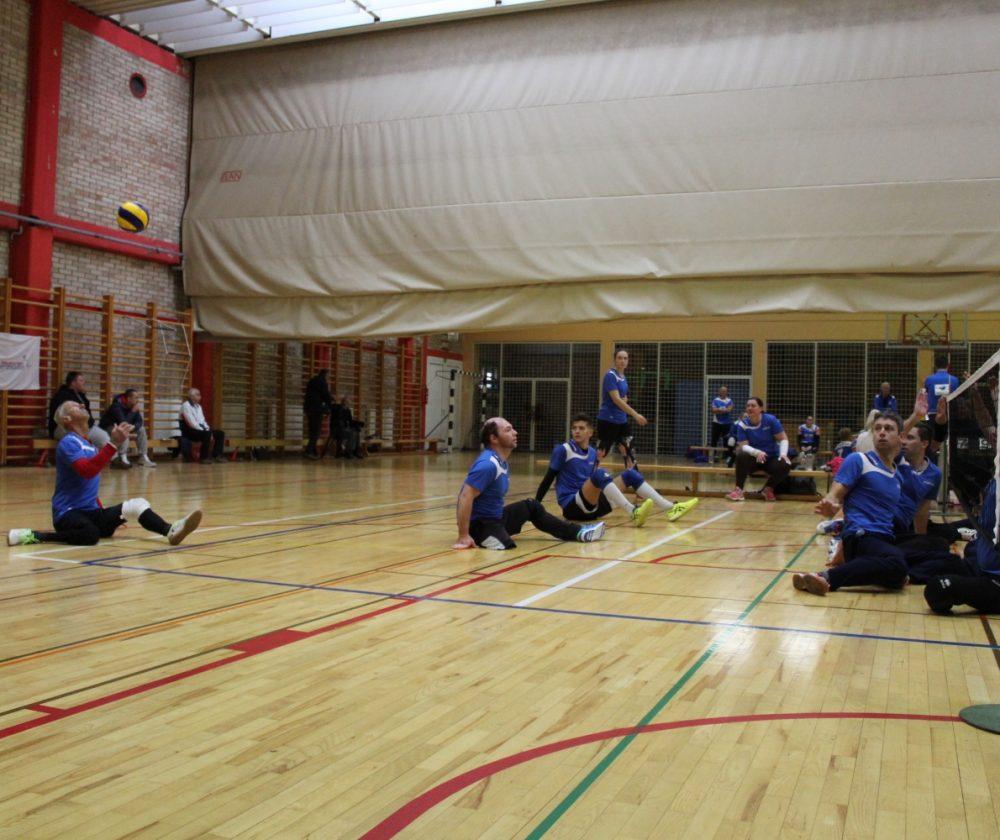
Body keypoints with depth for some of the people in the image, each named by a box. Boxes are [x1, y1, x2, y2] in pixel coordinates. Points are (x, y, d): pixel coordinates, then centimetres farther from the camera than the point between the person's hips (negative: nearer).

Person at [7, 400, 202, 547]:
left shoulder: (89, 443, 18)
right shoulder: (68, 442, -9)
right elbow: (87, 470, -27)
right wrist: (113, 443, -29)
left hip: (92, 512, 8)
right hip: (69, 512, -8)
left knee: (138, 504, -12)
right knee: (90, 535, -38)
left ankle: (171, 531, -30)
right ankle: (33, 535, -23)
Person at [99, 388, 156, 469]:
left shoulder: (133, 406, -4)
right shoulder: (117, 406, -28)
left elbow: (139, 422, -2)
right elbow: (122, 423, -37)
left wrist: (134, 426, -25)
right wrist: (133, 412, -30)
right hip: (107, 429, -8)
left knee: (141, 429, -2)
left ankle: (143, 458, -5)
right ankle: (123, 459, -42)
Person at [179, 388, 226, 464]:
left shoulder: (198, 406, 16)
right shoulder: (185, 405, -12)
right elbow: (191, 423, -20)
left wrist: (208, 430, -6)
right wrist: (207, 432, -22)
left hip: (201, 429, 9)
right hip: (190, 430, -9)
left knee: (220, 433, -4)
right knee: (207, 434, -34)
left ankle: (216, 456, -5)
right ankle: (203, 458, -25)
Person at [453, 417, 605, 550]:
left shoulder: (502, 462, 9)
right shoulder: (488, 464, -23)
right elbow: (465, 497, -29)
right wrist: (463, 537, -31)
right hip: (479, 523, -11)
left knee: (532, 506, 25)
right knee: (507, 546, -41)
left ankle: (577, 532, 31)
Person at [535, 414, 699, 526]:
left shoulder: (592, 453, 13)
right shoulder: (562, 450, -6)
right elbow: (548, 479, -5)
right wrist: (535, 506, -10)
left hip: (592, 505, 7)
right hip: (572, 506, -6)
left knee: (630, 475, -3)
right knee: (600, 474, -33)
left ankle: (671, 508, -12)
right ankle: (633, 513, -47)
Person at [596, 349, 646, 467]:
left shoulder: (623, 378, 11)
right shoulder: (610, 376, -14)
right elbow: (616, 399, -24)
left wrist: (625, 399, -2)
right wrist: (636, 415, -29)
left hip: (622, 421, 9)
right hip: (608, 420, -9)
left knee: (629, 453, 8)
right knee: (600, 454, -6)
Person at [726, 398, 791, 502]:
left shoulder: (771, 420, -9)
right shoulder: (742, 425, -8)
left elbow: (783, 439, -6)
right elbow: (744, 445, -16)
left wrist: (783, 454, -26)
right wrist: (757, 452, -36)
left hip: (771, 458, 0)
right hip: (753, 459, 0)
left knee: (785, 466, -31)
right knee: (742, 455, -34)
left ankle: (768, 489, -3)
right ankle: (739, 490, -28)